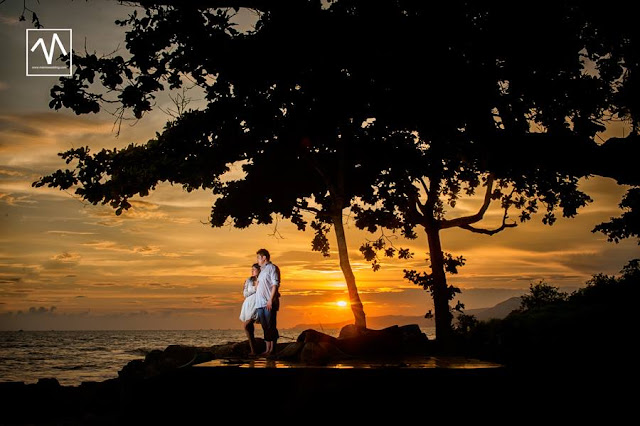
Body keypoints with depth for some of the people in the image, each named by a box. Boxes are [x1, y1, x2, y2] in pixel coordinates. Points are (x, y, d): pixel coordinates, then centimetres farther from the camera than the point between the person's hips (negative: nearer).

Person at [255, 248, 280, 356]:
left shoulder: (272, 268, -5)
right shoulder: (262, 270, 21)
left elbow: (275, 284, -13)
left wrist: (270, 300, -19)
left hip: (269, 304, -8)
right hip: (260, 303, 8)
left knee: (271, 327, -6)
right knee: (265, 327, 8)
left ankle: (272, 350, -4)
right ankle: (267, 349, 11)